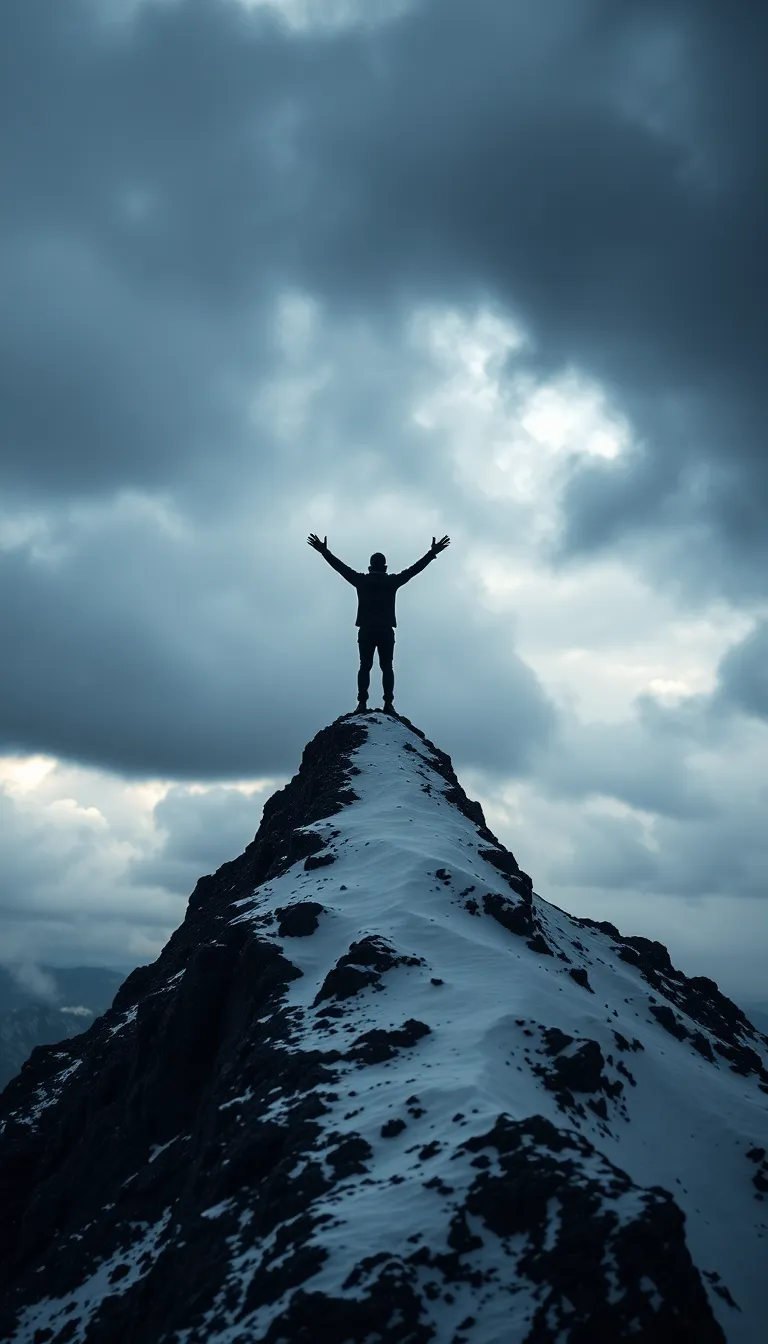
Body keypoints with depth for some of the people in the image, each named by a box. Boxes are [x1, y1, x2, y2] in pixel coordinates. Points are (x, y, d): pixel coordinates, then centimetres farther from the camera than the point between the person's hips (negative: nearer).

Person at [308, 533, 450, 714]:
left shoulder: (361, 580, 4)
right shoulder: (392, 581, 3)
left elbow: (340, 566, 9)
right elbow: (415, 568, 6)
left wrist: (324, 551, 17)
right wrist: (432, 553, 12)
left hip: (366, 631, 1)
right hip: (386, 631, 0)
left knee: (365, 666, 2)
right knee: (387, 667, 2)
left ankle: (362, 702, -11)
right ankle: (388, 703, -11)